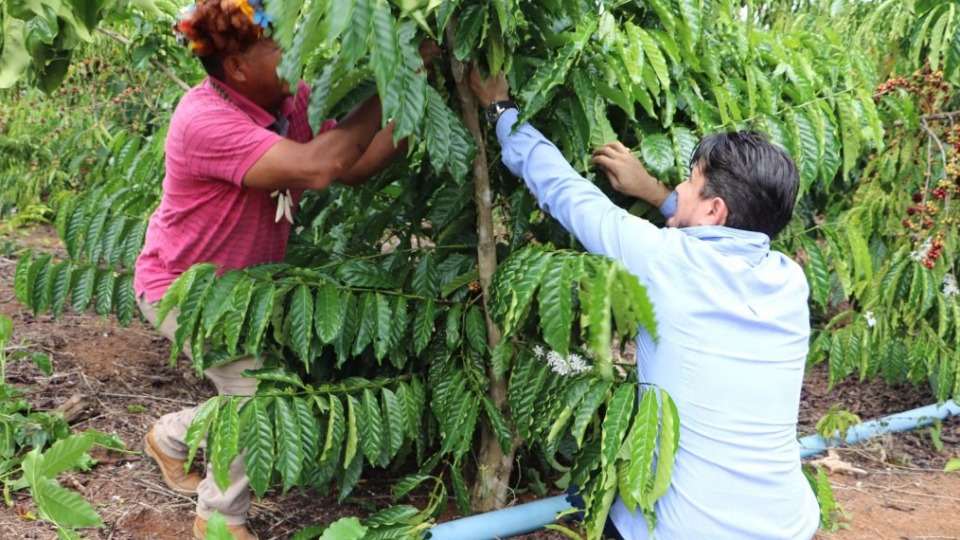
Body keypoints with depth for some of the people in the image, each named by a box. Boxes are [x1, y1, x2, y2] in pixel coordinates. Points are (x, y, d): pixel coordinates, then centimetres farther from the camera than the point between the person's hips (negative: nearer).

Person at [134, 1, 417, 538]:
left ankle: (170, 438, 39)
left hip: (243, 283, 8)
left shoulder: (293, 98, -10)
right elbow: (315, 168, -45)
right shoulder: (206, 120, -33)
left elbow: (353, 167, -15)